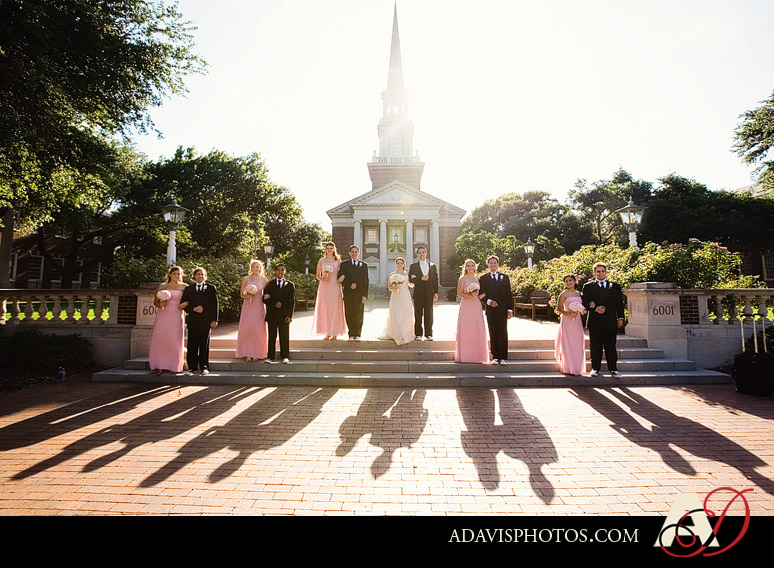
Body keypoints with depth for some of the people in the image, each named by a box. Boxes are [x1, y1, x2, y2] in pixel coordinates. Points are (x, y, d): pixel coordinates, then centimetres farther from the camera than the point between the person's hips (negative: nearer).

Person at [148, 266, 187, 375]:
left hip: (177, 317, 0)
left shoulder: (184, 287, 7)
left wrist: (184, 304, -10)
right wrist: (160, 304, -10)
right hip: (162, 316, 1)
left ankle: (171, 366, 9)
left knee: (174, 341, -1)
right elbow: (155, 301, 11)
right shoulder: (162, 286, 8)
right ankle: (158, 366, 4)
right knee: (159, 340, -3)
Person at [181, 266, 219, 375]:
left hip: (206, 321, -2)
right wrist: (193, 309, -10)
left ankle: (204, 367, 8)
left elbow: (215, 305, 3)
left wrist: (214, 320, -4)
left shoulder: (211, 288, 8)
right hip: (193, 320, 2)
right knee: (192, 345, 2)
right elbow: (184, 304, 9)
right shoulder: (188, 289, 14)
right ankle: (193, 367, 10)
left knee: (204, 344, 1)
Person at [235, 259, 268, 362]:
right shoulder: (246, 279, 8)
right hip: (248, 307, 1)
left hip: (259, 307, -1)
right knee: (246, 328, -3)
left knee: (258, 329, -2)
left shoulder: (264, 279, 6)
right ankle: (247, 354, 4)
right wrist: (247, 296, -10)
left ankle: (257, 353, 7)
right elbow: (241, 294, 9)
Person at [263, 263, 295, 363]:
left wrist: (289, 315, -5)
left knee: (284, 337, 2)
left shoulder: (290, 285, 8)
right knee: (272, 336, 5)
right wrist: (274, 304, -12)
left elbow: (292, 302, 4)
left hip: (284, 315, -1)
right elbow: (265, 299, 4)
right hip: (272, 315, 1)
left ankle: (285, 357, 8)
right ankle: (270, 356, 11)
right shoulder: (269, 284, 9)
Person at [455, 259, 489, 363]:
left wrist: (477, 295, 0)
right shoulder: (463, 278, 0)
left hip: (476, 307, 5)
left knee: (477, 330, 3)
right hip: (466, 306, -5)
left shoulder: (477, 278, 14)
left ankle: (477, 355, 10)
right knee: (466, 330, -4)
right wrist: (470, 295, -17)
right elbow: (459, 293, -5)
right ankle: (465, 356, 2)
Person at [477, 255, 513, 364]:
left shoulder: (505, 277, 10)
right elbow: (481, 295, 6)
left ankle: (503, 358, 3)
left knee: (503, 333, -2)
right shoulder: (483, 278, 7)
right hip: (490, 310, 0)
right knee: (493, 334, 3)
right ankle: (495, 357, 9)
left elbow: (509, 294, 7)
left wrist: (510, 309, 0)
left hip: (502, 310, 0)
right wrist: (489, 301, -12)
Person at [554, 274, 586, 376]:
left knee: (577, 344, 7)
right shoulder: (564, 294, -5)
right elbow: (559, 308, -7)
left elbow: (581, 306, 21)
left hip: (577, 321, 6)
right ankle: (568, 368, 6)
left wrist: (583, 310, 0)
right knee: (568, 344, -2)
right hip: (567, 321, -5)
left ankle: (577, 368, 18)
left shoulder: (578, 293, 12)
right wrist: (569, 314, -18)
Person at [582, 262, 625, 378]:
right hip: (595, 322, -1)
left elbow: (619, 303, 12)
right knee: (595, 347, 3)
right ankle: (595, 368, 12)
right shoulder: (588, 287, 8)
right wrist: (595, 309, -14)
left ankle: (613, 369, 10)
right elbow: (585, 303, 2)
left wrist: (620, 318, 4)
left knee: (611, 346, 3)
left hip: (610, 322, 1)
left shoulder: (615, 286, 14)